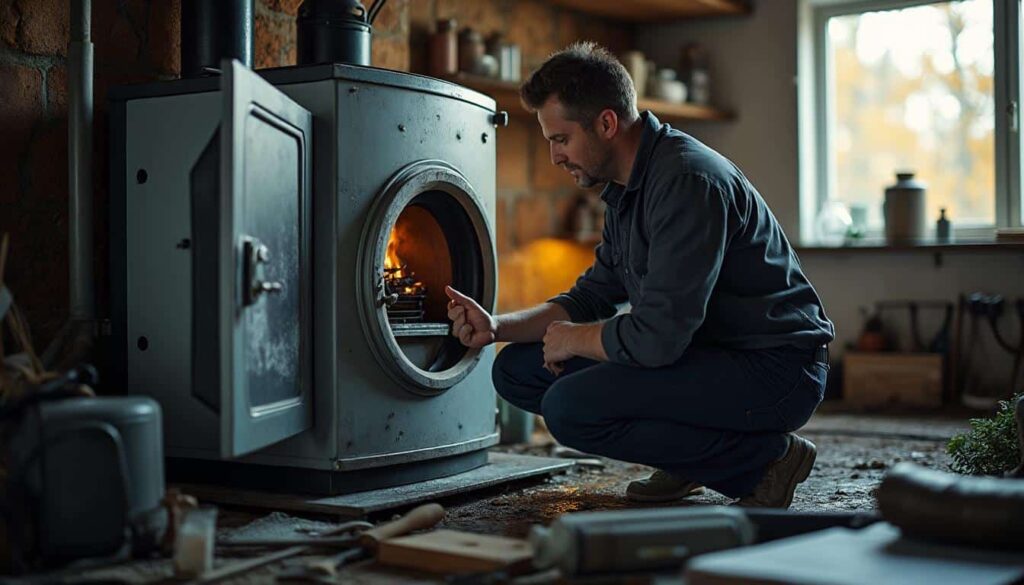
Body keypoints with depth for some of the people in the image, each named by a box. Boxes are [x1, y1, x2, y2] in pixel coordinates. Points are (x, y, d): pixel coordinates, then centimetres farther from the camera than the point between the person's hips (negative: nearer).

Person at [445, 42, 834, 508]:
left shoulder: (689, 181, -24)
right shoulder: (626, 188, 9)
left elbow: (657, 336, -29)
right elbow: (593, 296, 17)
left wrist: (572, 339, -9)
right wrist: (496, 327, 2)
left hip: (775, 368, -10)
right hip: (704, 350, 10)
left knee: (571, 407, -27)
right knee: (517, 369, 5)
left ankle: (765, 456, -10)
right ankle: (688, 456, 11)